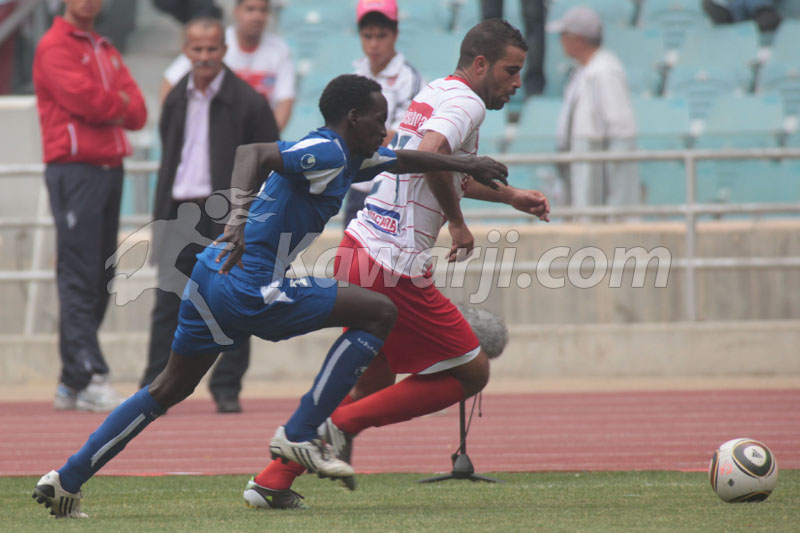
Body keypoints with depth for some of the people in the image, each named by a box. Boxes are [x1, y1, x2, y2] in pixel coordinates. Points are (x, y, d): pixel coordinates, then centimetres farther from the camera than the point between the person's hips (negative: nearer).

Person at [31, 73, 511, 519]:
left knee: (171, 389, 21)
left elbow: (406, 159, 35)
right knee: (380, 312, -6)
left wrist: (468, 165, 36)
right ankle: (299, 435, -5)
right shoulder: (326, 152, -12)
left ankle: (67, 480, 17)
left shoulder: (350, 157, 18)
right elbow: (253, 153, -27)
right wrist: (241, 217, -41)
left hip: (211, 280, 10)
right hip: (247, 288, -10)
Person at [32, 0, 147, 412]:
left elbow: (137, 113, 12)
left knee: (100, 281, 6)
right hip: (75, 172, -8)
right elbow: (83, 99, -16)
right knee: (79, 280, -10)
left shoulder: (106, 52, 21)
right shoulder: (54, 47, -2)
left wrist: (108, 107, -7)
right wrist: (119, 104, 2)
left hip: (110, 170, 8)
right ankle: (89, 377, -15)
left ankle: (71, 384, 9)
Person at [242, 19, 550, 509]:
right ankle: (341, 425, -4)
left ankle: (273, 481, 18)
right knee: (472, 373, 3)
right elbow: (430, 154, -32)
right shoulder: (466, 103, -11)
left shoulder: (434, 94, 19)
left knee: (372, 379, 22)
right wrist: (458, 223, -19)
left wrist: (510, 196, 38)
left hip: (358, 249, 9)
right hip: (395, 267, -9)